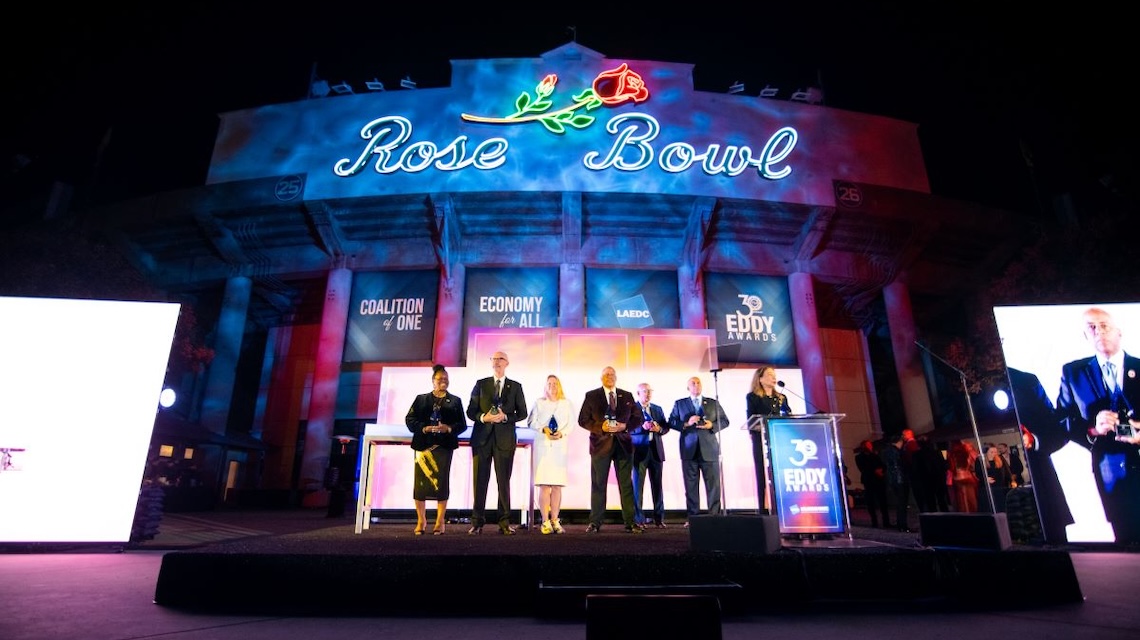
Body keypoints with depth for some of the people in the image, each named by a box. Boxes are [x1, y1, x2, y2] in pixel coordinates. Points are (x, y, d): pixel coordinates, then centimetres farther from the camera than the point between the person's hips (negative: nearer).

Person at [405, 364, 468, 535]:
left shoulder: (455, 401, 11)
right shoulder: (421, 399, 12)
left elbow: (462, 424, 6)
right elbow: (409, 419, 4)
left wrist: (449, 428, -13)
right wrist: (424, 428, -12)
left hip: (444, 445, 0)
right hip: (424, 444, 1)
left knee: (442, 482, -1)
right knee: (421, 481, -1)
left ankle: (440, 522, 7)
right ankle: (421, 521, 12)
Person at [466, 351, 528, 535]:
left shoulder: (515, 387, 9)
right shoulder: (481, 384, 10)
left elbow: (522, 413, 6)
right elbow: (470, 411, 7)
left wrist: (505, 417, -12)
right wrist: (484, 417, -13)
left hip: (505, 439, 0)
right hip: (482, 437, 1)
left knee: (504, 481, 2)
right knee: (480, 481, 2)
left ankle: (504, 523, 8)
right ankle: (477, 522, 10)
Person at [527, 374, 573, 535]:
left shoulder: (566, 403, 14)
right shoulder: (539, 403, 12)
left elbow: (570, 423, 7)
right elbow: (531, 422, 6)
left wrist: (562, 433, -11)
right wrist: (543, 429, -10)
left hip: (560, 445, 1)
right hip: (543, 445, -1)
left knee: (557, 485, -2)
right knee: (544, 485, -7)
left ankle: (555, 521, 2)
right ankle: (545, 522, -6)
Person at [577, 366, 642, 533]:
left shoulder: (627, 396, 11)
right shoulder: (591, 396, 4)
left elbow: (637, 417, 10)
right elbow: (583, 419, 0)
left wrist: (625, 426, -8)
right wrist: (600, 427, -14)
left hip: (623, 444, 2)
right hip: (601, 444, -2)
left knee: (626, 484, 4)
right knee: (598, 484, 2)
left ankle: (630, 522, 9)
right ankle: (595, 522, 8)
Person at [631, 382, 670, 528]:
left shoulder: (658, 409, 16)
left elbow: (666, 427, 13)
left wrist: (659, 429, -8)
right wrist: (642, 427, -22)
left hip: (656, 450, 4)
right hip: (640, 450, -4)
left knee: (657, 485, 5)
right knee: (638, 485, -1)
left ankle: (659, 518, 13)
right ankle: (639, 518, 6)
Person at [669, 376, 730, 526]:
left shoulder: (713, 403, 14)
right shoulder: (679, 404, 12)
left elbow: (725, 421, 11)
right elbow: (671, 422, 4)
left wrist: (712, 425, -8)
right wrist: (686, 424, -12)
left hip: (709, 449, 1)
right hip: (689, 449, 0)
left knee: (713, 484, -1)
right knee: (691, 485, 2)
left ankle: (715, 516, 5)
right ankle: (692, 517, 7)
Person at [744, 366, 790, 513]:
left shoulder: (781, 398, 19)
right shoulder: (752, 397, 6)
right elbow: (751, 420, 0)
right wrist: (754, 435, -13)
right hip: (762, 441, -4)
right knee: (764, 477, -5)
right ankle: (765, 511, -4)